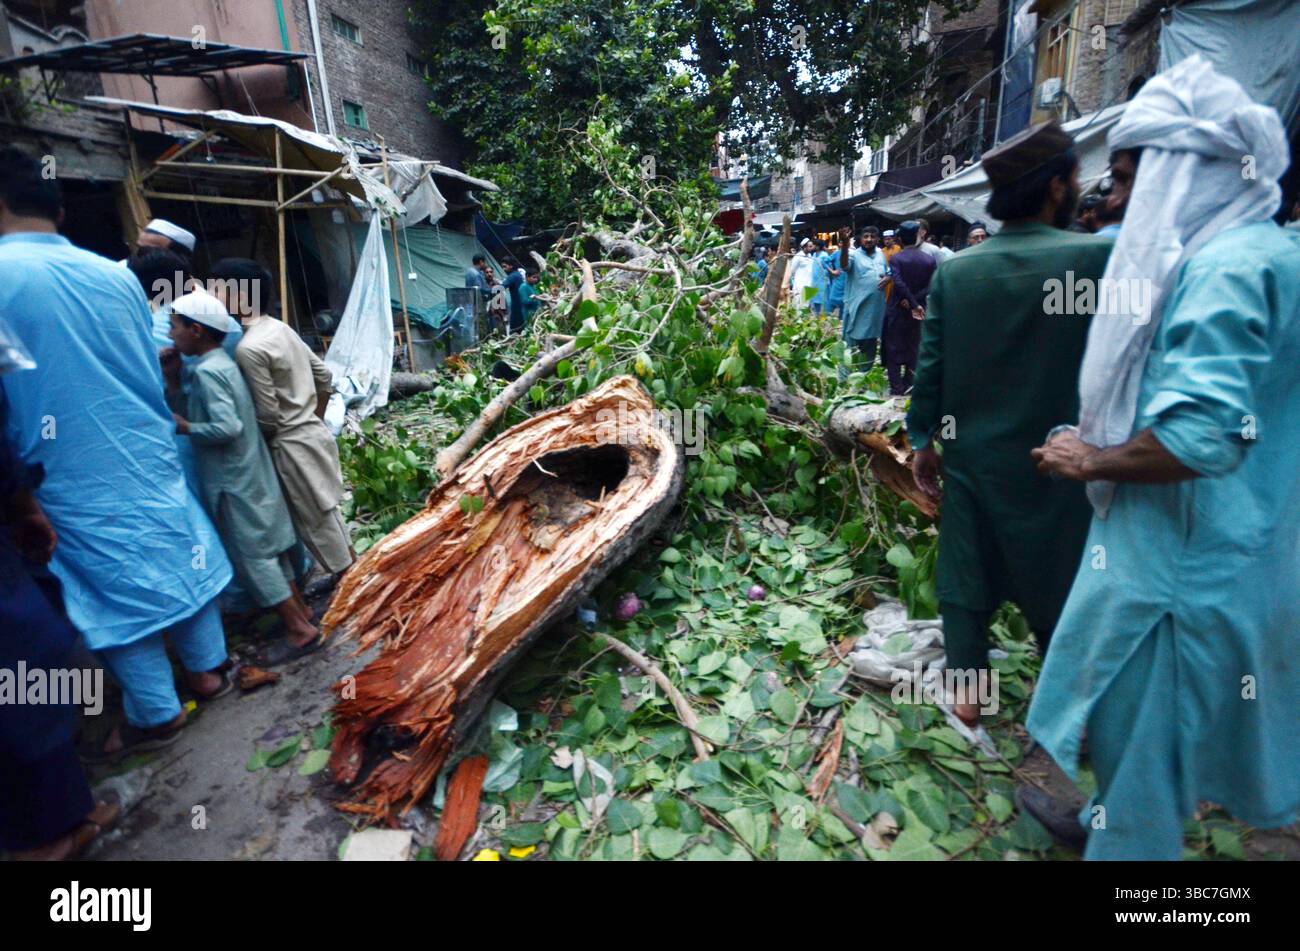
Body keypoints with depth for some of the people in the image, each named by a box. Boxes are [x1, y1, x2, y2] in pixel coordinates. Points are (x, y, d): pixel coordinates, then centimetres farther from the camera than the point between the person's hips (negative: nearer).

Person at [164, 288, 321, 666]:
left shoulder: (206, 371, -19)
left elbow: (228, 427, -28)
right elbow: (192, 411, 12)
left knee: (251, 555, -1)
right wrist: (172, 380, 3)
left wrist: (186, 429, -15)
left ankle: (300, 630, 4)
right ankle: (299, 610, 28)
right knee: (266, 547, 17)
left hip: (233, 480, -9)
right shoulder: (220, 363, 10)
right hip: (249, 473, 9)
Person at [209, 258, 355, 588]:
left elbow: (267, 416, -18)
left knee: (315, 523, 5)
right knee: (326, 513, 19)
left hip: (292, 446, -8)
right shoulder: (281, 328, 5)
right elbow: (324, 377, 12)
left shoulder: (248, 348, -20)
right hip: (313, 433, 9)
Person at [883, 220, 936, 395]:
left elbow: (899, 284, -22)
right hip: (918, 310, 3)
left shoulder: (897, 258, -11)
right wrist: (915, 300, -9)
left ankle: (896, 388, 1)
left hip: (897, 310, -3)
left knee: (894, 349, 4)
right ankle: (908, 385, 16)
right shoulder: (930, 260, 0)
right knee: (913, 348, 14)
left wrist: (914, 304, -20)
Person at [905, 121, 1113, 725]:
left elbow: (930, 365, -2)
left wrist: (923, 440, 6)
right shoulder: (1097, 256, -12)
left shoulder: (955, 270, -3)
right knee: (1057, 585, 15)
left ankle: (967, 692, 25)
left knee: (966, 577, 14)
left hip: (971, 455, 2)